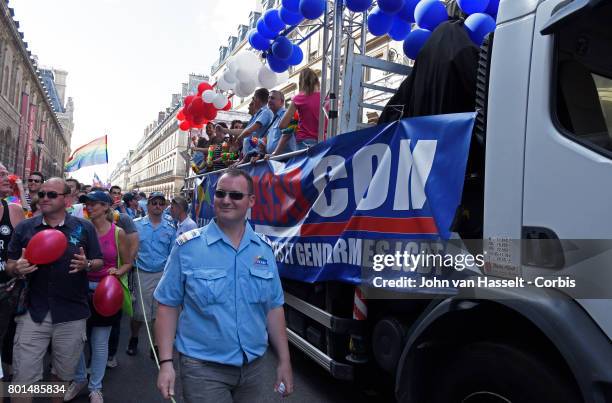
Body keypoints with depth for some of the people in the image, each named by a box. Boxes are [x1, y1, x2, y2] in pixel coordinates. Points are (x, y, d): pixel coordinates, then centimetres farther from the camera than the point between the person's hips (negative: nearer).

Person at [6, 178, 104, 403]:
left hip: (72, 314, 0)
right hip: (33, 312, 1)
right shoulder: (24, 228, 2)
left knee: (64, 374, 17)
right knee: (23, 378, 5)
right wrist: (17, 268, -17)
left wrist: (86, 264, -20)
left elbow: (99, 262, 2)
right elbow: (9, 266, 6)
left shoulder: (84, 228, -2)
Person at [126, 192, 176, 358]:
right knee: (139, 312, 4)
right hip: (142, 274, -1)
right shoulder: (136, 225, 0)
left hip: (163, 275, 1)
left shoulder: (170, 229, 4)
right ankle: (133, 340, 30)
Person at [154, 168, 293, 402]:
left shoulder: (264, 249, 1)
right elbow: (168, 305, -6)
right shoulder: (187, 246, -9)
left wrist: (284, 361, 5)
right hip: (203, 368, -4)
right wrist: (166, 362, -11)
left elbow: (274, 307, 5)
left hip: (253, 367, 4)